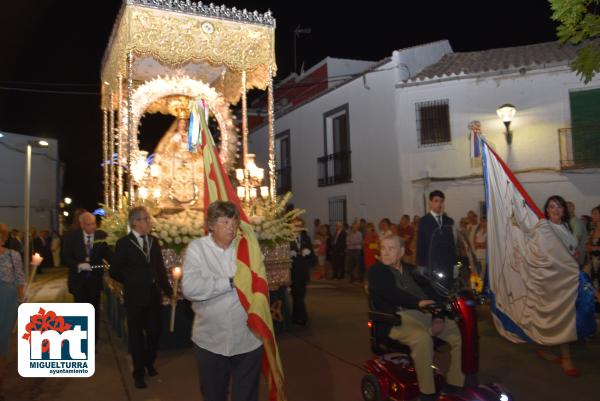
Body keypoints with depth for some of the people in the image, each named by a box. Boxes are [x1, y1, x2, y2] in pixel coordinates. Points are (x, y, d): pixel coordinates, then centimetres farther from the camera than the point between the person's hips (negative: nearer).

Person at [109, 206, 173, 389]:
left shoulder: (154, 241, 4)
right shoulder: (124, 243, -9)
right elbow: (115, 271, -6)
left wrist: (168, 290, 9)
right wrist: (132, 282, 2)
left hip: (154, 295, 4)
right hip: (135, 297, -4)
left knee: (154, 332, 11)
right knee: (136, 335, 10)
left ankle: (149, 362, 37)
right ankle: (139, 372, 27)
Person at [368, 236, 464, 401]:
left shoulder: (410, 270, 21)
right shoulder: (376, 271, 5)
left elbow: (431, 292, 10)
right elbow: (391, 293, -15)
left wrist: (438, 317, -7)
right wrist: (418, 302, -29)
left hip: (425, 314, 6)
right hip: (398, 318, -6)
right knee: (422, 338, -35)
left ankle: (454, 385, 1)